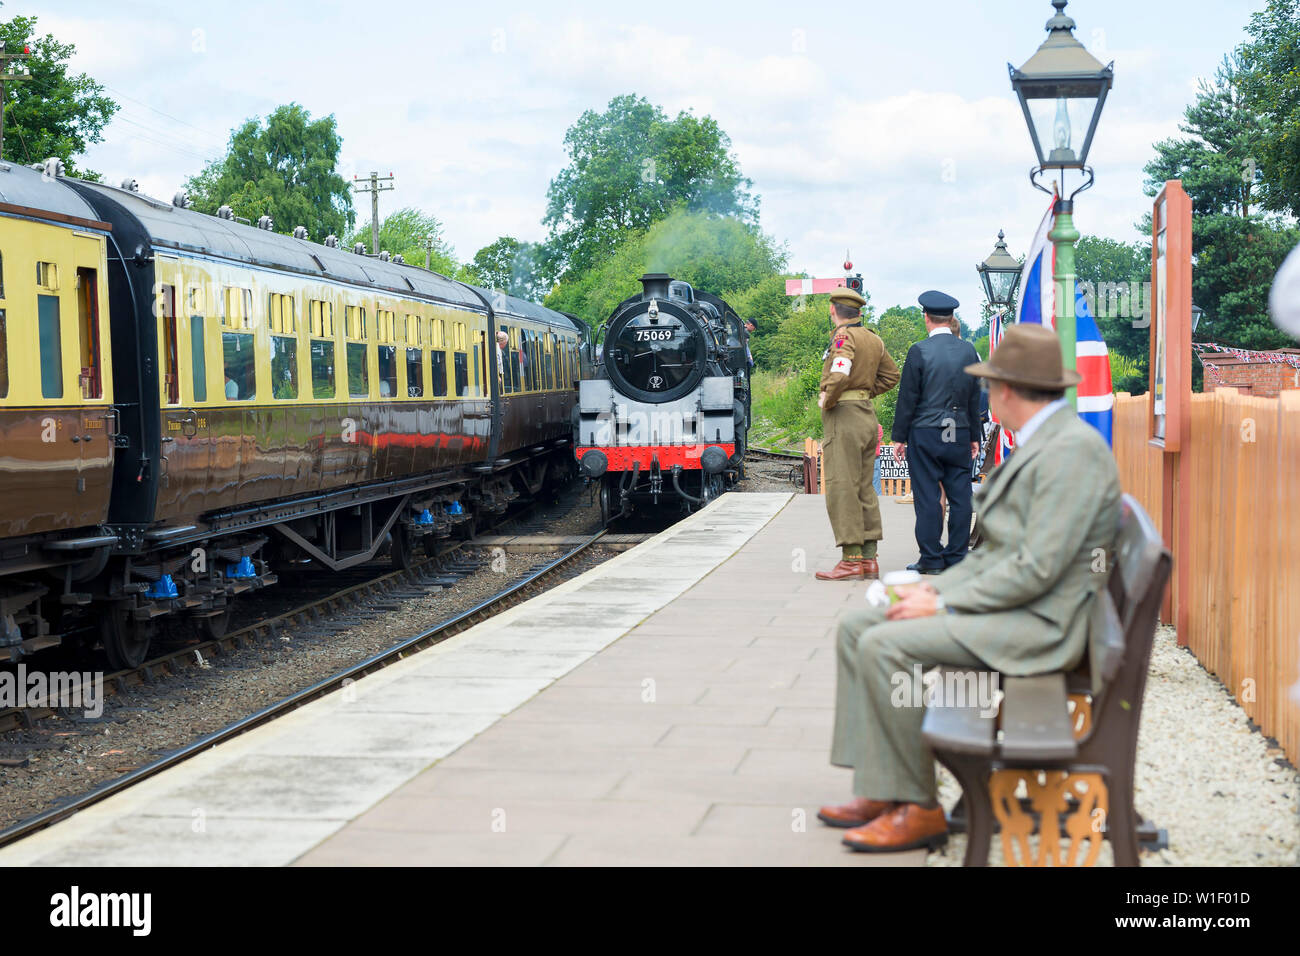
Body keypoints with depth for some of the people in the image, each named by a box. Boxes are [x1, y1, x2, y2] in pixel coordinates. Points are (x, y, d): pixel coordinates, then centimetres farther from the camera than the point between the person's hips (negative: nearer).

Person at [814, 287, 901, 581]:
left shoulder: (844, 336, -12)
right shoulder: (873, 339, 13)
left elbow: (840, 374, -29)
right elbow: (891, 375, 24)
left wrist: (826, 400, -14)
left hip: (843, 416, -9)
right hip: (867, 415, 9)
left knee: (842, 488, -7)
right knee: (864, 488, 12)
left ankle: (851, 560, -9)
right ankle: (869, 558, 13)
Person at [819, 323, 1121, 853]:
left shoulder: (1073, 450, -18)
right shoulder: (1039, 443, 16)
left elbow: (1037, 570, -24)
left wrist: (944, 603, -17)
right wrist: (936, 587, 5)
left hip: (1041, 624, -11)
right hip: (1005, 598, 11)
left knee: (885, 646, -23)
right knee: (857, 627, 4)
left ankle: (917, 808, -11)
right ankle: (878, 789, 3)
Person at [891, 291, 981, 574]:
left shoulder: (919, 351, -8)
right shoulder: (968, 350, 6)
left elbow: (908, 398, -7)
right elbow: (975, 398, 11)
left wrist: (899, 437, -1)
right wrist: (974, 436, 18)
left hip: (925, 433, -4)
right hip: (960, 433, 4)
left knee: (927, 497, 0)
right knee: (960, 495, 7)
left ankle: (932, 559, 2)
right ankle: (957, 557, 10)